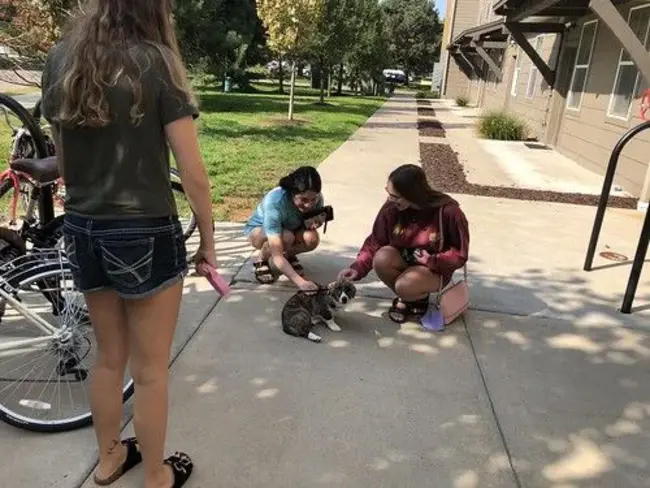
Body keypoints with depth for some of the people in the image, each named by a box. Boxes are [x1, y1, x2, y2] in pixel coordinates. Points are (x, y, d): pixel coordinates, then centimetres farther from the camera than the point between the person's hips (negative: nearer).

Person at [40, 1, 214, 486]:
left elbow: (62, 158, 10)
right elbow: (193, 173, -13)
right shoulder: (154, 63, -11)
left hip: (82, 231, 6)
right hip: (146, 236, -5)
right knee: (151, 370, 12)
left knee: (108, 357, 24)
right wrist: (208, 242, -2)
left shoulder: (61, 59, 5)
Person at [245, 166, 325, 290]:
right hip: (259, 229, -4)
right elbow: (276, 255, -45)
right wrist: (300, 282, -57)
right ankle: (262, 261, -6)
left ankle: (289, 256, 4)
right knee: (286, 237, -37)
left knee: (312, 238, -29)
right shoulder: (274, 203, -41)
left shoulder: (316, 199, -26)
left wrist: (316, 223, -29)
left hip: (289, 228, 4)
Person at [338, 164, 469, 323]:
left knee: (405, 286, -33)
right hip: (404, 259, 4)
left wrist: (432, 260, -25)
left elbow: (460, 254, -13)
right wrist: (358, 267, -22)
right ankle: (406, 298, 1)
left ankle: (419, 298, 6)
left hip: (435, 268, -4)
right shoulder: (392, 208, -17)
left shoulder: (448, 211, -24)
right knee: (381, 259, -29)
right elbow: (375, 242, -9)